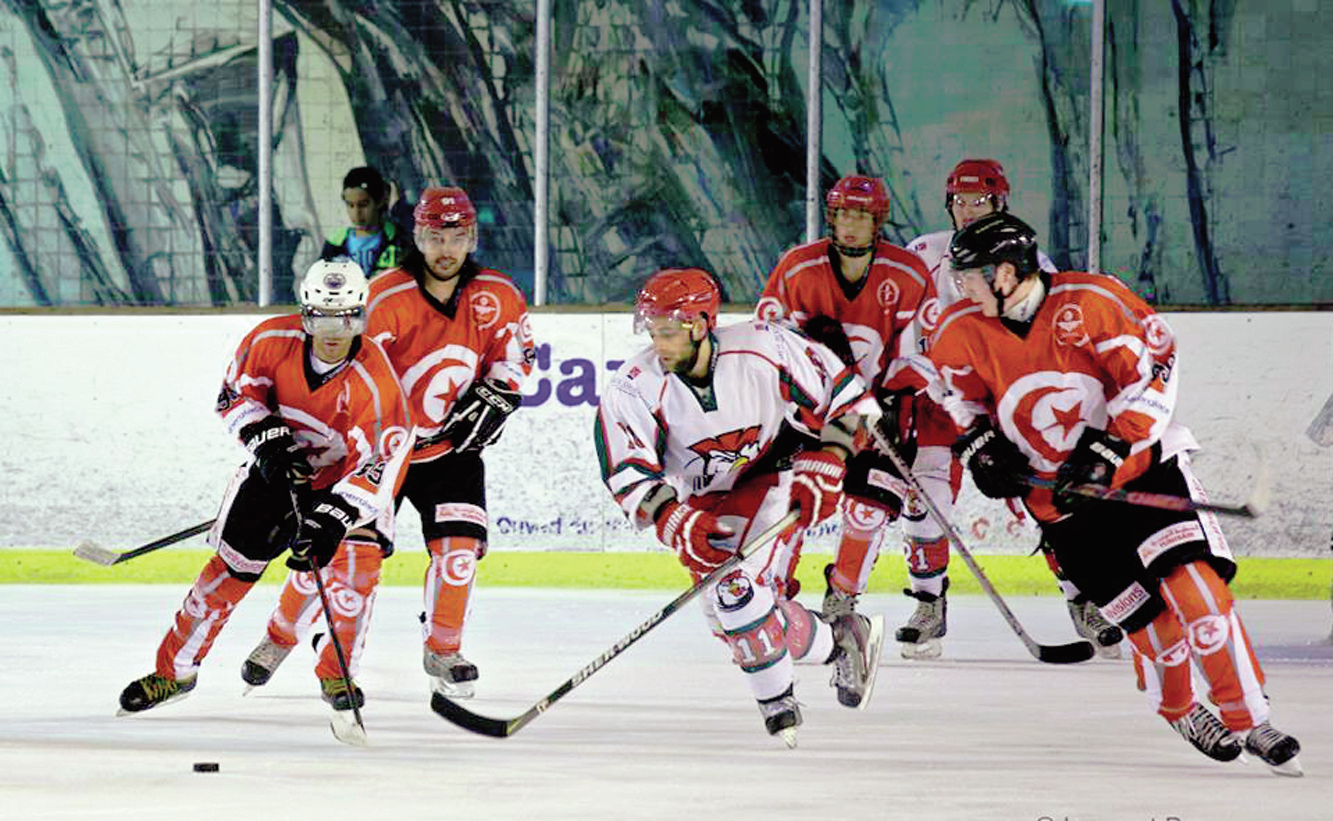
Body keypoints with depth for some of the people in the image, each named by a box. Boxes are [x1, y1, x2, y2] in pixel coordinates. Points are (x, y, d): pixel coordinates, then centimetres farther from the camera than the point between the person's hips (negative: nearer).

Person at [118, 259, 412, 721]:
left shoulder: (374, 382, -30)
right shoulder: (272, 341, -20)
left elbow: (376, 464, -31)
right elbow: (236, 393, -4)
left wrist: (333, 518, -41)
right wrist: (264, 437, -20)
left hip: (347, 477, -2)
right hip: (279, 467, 2)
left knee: (355, 568, -21)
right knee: (233, 564, -3)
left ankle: (337, 675, -1)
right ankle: (174, 669, 8)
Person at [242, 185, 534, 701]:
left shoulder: (497, 297, -7)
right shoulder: (386, 299, -20)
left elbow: (515, 355, 10)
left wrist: (493, 401, -5)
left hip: (451, 448, 3)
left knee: (458, 545, -13)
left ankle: (442, 650, 8)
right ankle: (280, 638, 16)